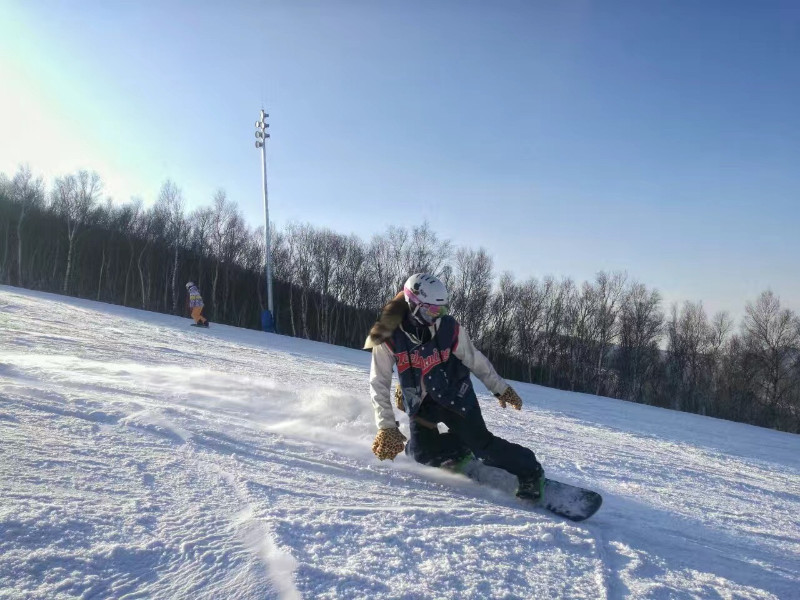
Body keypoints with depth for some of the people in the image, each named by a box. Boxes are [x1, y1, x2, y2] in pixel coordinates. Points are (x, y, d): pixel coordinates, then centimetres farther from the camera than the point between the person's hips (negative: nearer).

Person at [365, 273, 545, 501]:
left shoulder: (449, 328, -20)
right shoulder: (389, 337, -21)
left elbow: (475, 360, -4)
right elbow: (379, 384, -15)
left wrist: (500, 388, 4)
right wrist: (386, 426, -20)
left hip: (455, 396, -1)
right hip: (420, 403, 1)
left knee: (481, 443, -10)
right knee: (423, 453, -12)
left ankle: (530, 473, 10)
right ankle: (460, 450, 17)